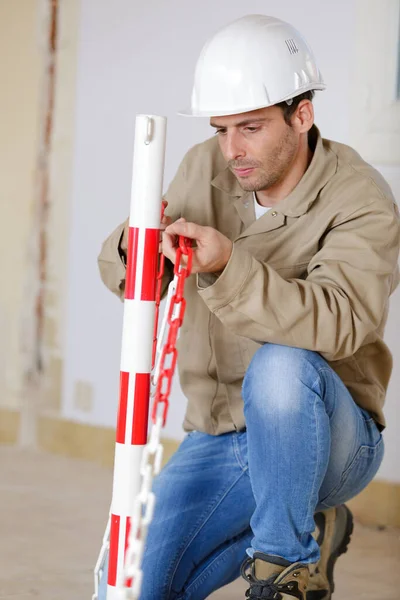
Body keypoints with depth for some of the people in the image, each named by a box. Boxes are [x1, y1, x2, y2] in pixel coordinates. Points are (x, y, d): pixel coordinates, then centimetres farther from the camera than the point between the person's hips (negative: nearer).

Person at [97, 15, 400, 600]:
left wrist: (228, 265, -48)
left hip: (328, 439, -6)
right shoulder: (206, 168, 0)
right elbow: (120, 274, 3)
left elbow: (335, 322, -34)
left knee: (280, 366, -38)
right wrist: (135, 245, -23)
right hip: (218, 439, 6)